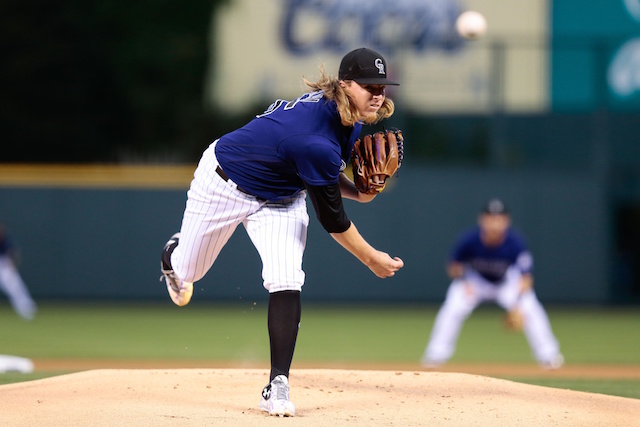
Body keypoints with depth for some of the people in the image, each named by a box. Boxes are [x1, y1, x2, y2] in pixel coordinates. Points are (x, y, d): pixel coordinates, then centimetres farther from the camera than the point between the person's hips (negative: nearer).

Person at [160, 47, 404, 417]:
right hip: (225, 185, -6)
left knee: (287, 282, -16)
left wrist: (358, 193, -14)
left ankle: (278, 386, -13)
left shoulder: (350, 121, -16)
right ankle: (174, 254, 56)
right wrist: (372, 259, -17)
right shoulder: (317, 143, -42)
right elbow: (331, 219, -29)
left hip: (281, 199, 6)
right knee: (188, 270, 16)